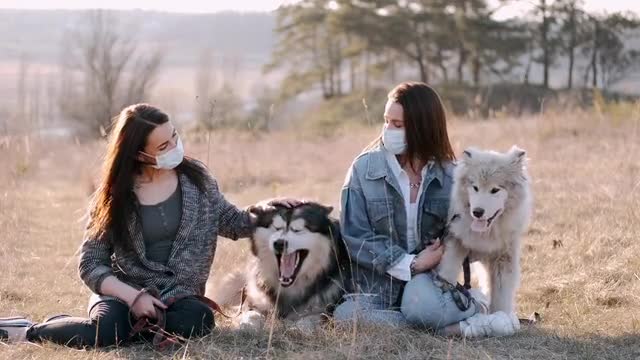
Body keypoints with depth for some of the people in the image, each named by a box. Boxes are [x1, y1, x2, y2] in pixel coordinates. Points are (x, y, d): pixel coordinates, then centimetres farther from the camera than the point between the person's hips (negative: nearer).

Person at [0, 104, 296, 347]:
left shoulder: (195, 178, 1)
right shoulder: (114, 195, -5)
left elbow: (229, 222, 13)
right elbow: (90, 264, -4)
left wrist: (264, 211, -7)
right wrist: (132, 296, -19)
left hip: (178, 294, 2)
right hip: (124, 290, -2)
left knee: (197, 322, -33)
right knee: (106, 331, -35)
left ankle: (132, 325, -11)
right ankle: (30, 331, -9)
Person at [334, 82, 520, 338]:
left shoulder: (448, 175, 1)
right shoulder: (364, 168, -3)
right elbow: (355, 237, -6)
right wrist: (409, 264, -15)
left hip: (428, 279, -1)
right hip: (376, 286, 2)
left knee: (421, 305, -37)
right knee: (346, 315, -31)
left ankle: (472, 306, -6)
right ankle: (454, 328, -24)